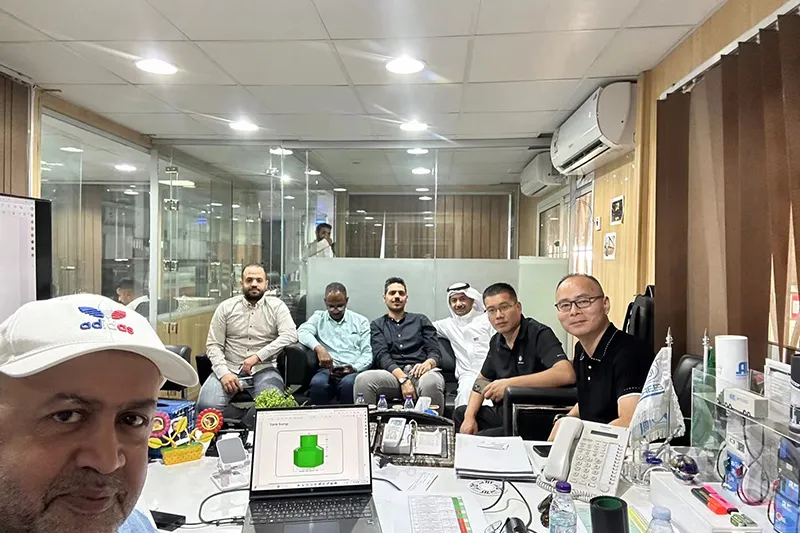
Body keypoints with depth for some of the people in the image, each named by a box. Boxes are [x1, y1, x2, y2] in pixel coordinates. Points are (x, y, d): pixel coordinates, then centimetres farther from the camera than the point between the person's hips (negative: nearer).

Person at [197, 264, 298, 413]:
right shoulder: (226, 307, 8)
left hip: (263, 369, -1)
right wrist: (223, 372, -12)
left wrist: (258, 356, -18)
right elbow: (213, 345, 5)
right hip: (230, 368, 2)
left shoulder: (277, 306, 4)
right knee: (207, 405, -25)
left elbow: (290, 335, -11)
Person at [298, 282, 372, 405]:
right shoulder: (318, 317, 19)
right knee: (317, 384, -35)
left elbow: (367, 353, 10)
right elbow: (302, 331, -3)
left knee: (348, 383, -36)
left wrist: (354, 368, -11)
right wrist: (318, 348, -22)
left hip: (353, 371, 0)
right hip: (327, 370, 1)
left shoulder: (361, 321, 17)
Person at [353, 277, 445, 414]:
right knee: (363, 379, -32)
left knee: (431, 382, -38)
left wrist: (428, 363, -16)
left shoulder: (421, 320, 22)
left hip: (419, 372, 0)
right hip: (393, 374, 0)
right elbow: (381, 356, 3)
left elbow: (435, 351, 12)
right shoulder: (377, 325, 20)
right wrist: (402, 378, -17)